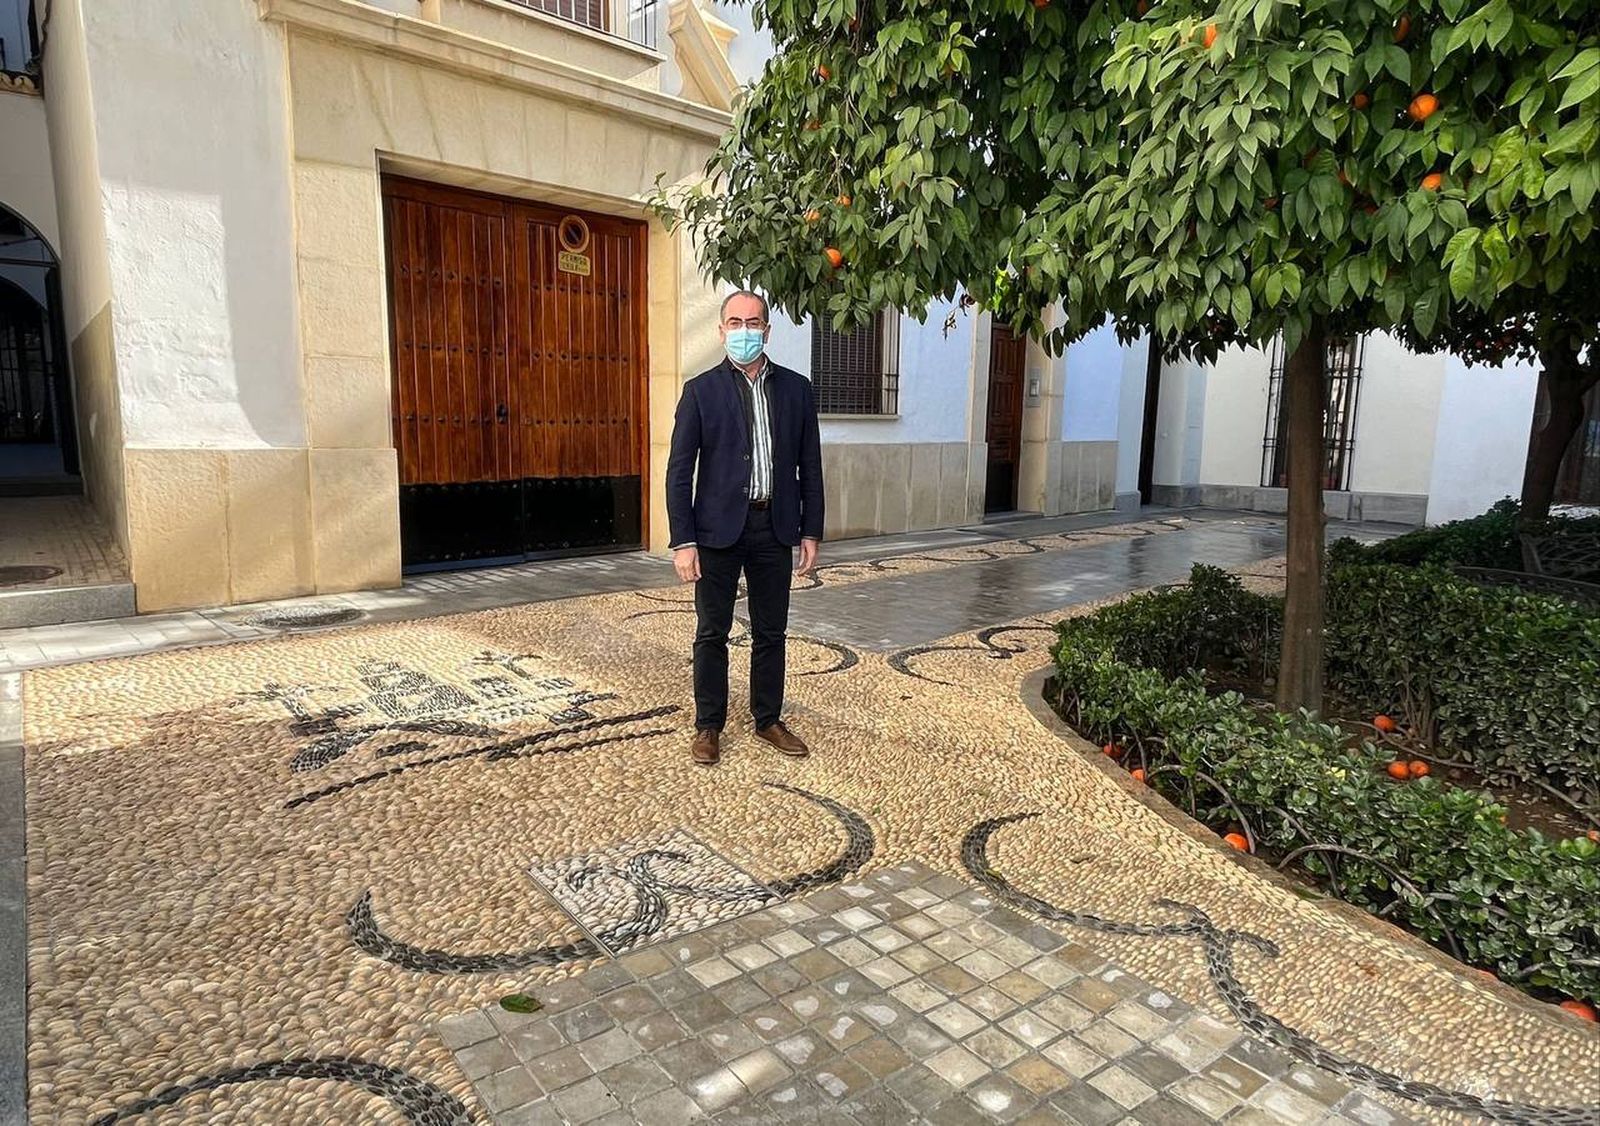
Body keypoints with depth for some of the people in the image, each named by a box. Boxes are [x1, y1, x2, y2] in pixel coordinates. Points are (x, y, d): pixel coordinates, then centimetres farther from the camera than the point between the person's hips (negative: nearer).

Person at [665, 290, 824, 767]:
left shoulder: (796, 389, 6)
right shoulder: (700, 391, -1)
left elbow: (809, 466, 8)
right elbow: (680, 470, -4)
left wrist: (811, 532, 4)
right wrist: (682, 541, -10)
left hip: (775, 528, 2)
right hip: (719, 529, -2)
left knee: (771, 632, 12)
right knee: (712, 632, 7)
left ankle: (768, 719, 27)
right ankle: (708, 725, 21)